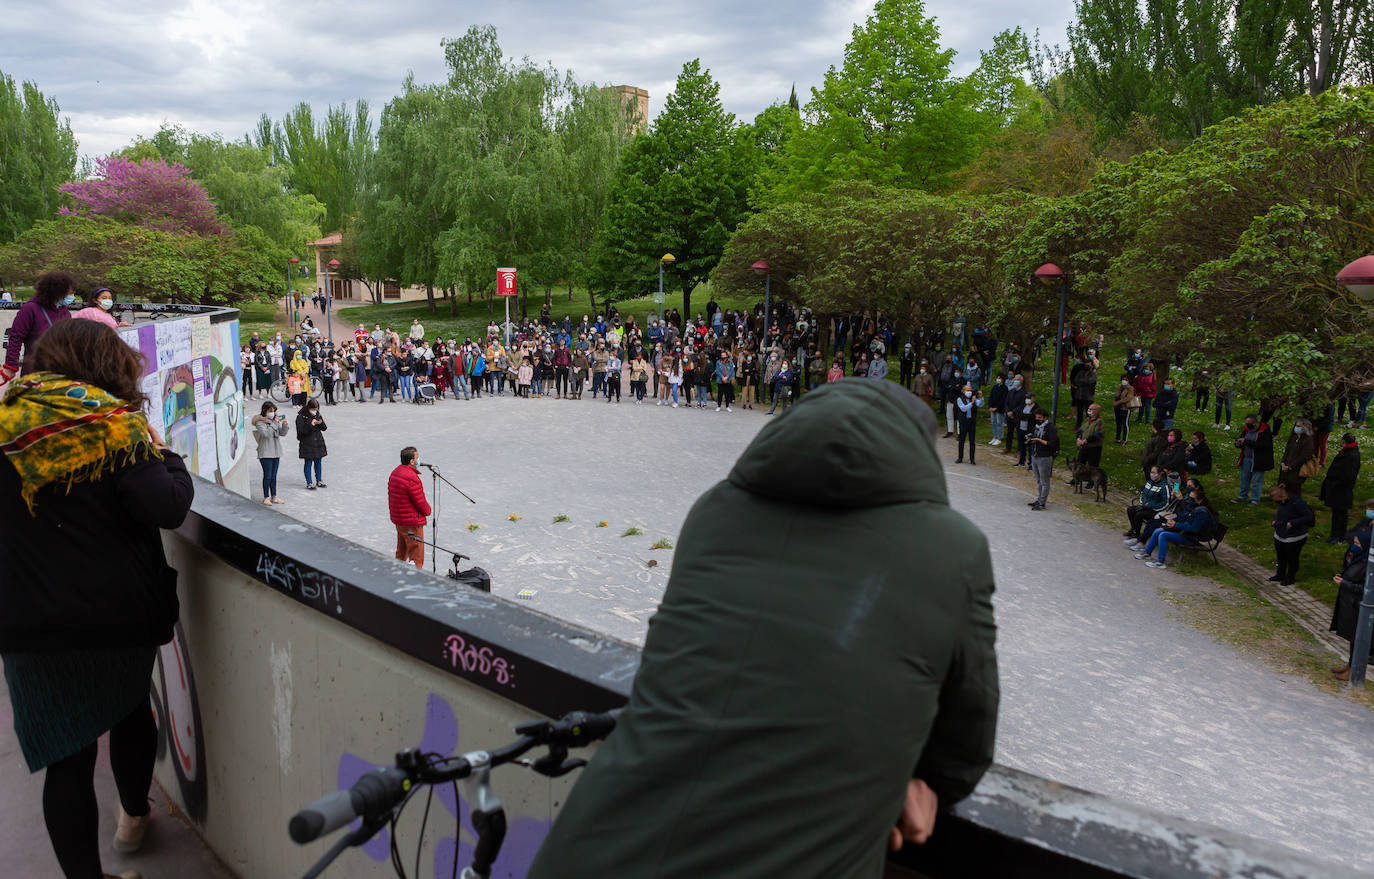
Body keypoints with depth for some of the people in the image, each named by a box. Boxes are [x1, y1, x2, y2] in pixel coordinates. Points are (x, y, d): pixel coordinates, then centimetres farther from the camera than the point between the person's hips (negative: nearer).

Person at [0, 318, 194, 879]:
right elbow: (166, 508, -19)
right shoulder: (114, 427, -11)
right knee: (131, 708, 25)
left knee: (67, 757, 7)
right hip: (119, 612, -1)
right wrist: (167, 459, -2)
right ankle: (134, 816, 46)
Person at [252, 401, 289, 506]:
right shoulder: (259, 422, -8)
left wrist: (284, 425, -10)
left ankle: (274, 496, 18)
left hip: (276, 452, 6)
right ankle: (266, 497, 4)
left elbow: (282, 433, 8)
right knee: (267, 476, -4)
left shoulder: (276, 420, 11)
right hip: (265, 453, -6)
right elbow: (266, 433, -21)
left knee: (273, 476, 11)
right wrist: (274, 423, -24)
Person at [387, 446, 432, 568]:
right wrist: (428, 511, 1)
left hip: (398, 520, 10)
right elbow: (420, 502, -19)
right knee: (416, 557, -2)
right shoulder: (411, 477, -23)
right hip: (412, 523, -10)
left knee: (401, 553, 21)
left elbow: (390, 496, 15)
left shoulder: (394, 473, 7)